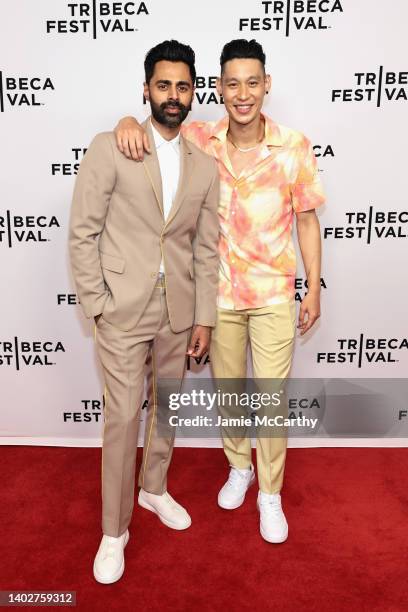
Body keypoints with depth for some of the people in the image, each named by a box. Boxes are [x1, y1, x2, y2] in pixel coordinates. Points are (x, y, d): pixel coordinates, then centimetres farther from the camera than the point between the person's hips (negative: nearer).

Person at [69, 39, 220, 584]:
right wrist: (97, 305, -10)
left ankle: (154, 489, 42)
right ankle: (115, 530, 21)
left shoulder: (205, 167, 6)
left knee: (166, 408, 18)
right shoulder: (110, 149, -5)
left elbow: (207, 248, 7)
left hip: (179, 312, 4)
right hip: (124, 311, -4)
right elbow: (83, 233, -6)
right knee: (122, 419, 3)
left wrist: (204, 318, 4)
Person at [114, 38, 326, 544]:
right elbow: (155, 120, 5)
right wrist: (129, 121, -21)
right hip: (219, 294, 2)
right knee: (226, 390, 17)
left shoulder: (294, 147, -10)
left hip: (274, 296, -2)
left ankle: (270, 492, 28)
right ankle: (238, 467, 43)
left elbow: (306, 220, -2)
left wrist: (314, 290, 0)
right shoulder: (200, 139, -6)